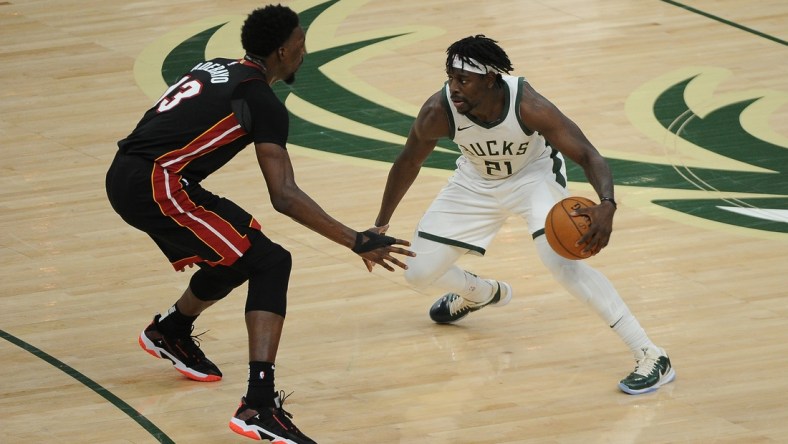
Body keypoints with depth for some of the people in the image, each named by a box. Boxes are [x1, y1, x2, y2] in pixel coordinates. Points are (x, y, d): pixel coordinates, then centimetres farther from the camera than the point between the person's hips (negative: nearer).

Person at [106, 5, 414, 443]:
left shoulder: (216, 69, 18)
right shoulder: (261, 101, -7)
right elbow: (284, 196, -14)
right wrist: (356, 242, -14)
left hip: (124, 177, 9)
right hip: (156, 185, -9)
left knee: (238, 255, 25)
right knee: (270, 263, -8)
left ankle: (171, 332, 50)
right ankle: (259, 405, -20)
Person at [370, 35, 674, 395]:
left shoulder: (527, 106, -37)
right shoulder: (438, 112, -29)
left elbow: (588, 155, -33)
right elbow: (408, 163, -8)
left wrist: (607, 205, -53)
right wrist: (380, 227, 1)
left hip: (535, 175, -4)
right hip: (476, 183, 4)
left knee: (561, 260, -29)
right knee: (418, 273, 2)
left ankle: (651, 358, -25)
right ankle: (482, 293, 41)